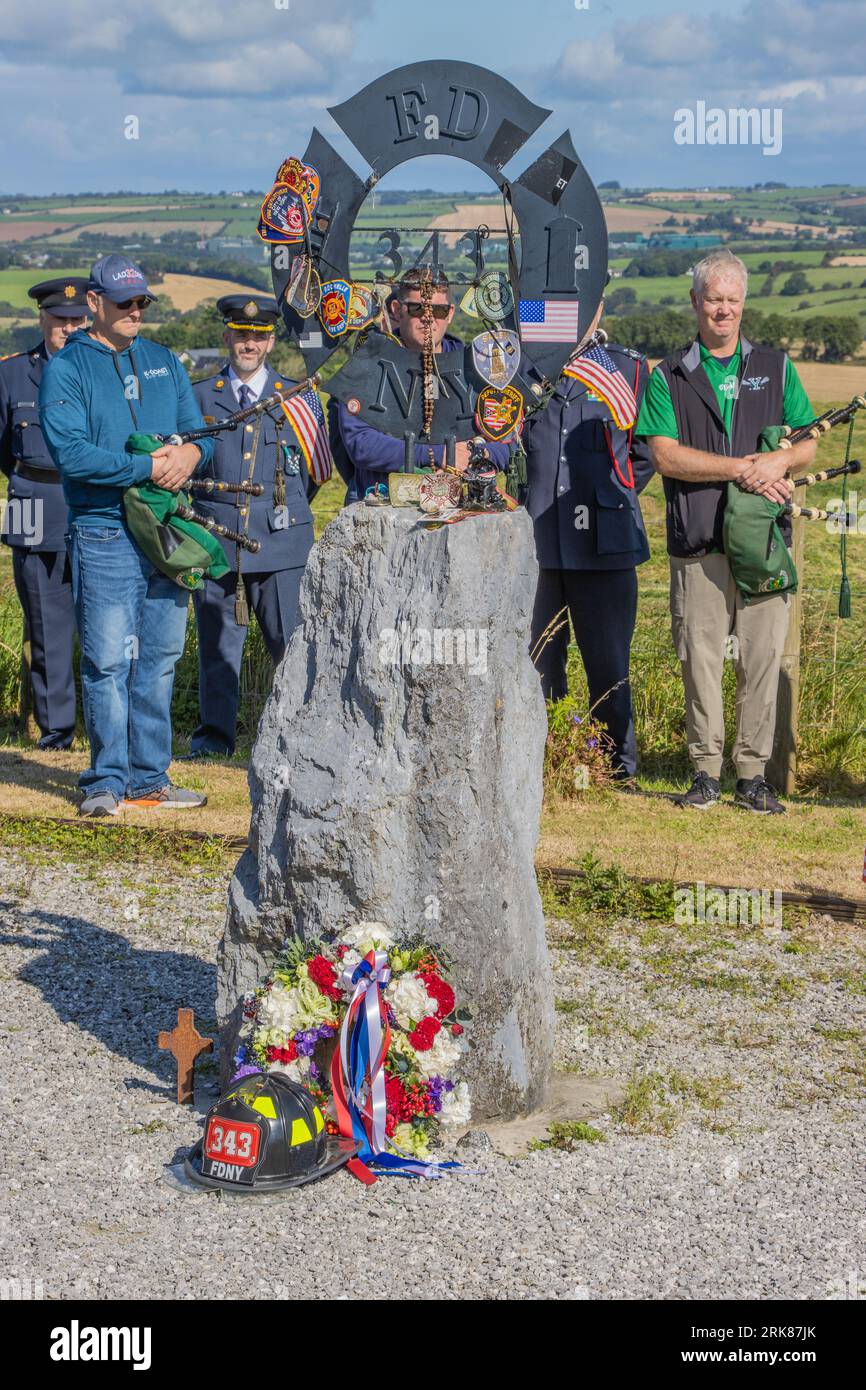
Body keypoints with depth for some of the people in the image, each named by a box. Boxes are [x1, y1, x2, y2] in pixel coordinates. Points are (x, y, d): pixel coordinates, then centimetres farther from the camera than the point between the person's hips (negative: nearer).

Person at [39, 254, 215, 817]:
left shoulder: (166, 363, 16)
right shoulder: (65, 369, -1)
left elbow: (200, 431, 13)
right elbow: (70, 453, -13)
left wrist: (189, 453, -11)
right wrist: (147, 467, -17)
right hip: (104, 535, -5)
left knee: (160, 659, 8)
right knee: (109, 661, -7)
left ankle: (150, 778, 14)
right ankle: (108, 780, 2)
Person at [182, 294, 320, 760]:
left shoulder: (299, 401, 10)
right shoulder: (198, 398, 10)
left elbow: (315, 472, 17)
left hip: (281, 544, -1)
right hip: (216, 542, 1)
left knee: (292, 640, -1)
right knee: (218, 640, 4)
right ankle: (215, 734, 12)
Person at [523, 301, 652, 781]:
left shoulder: (629, 369, 8)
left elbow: (647, 453, 14)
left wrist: (611, 498, 9)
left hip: (604, 543, -1)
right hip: (535, 541, 1)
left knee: (608, 665, 2)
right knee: (536, 665, 3)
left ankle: (619, 771, 11)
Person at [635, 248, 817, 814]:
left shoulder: (776, 367, 14)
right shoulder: (668, 377, 8)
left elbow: (808, 444, 10)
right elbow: (665, 454, -4)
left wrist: (778, 461, -13)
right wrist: (742, 468, -12)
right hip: (697, 539, -1)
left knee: (762, 655, -1)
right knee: (701, 656, -1)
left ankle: (754, 774, 7)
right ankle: (706, 772, 9)